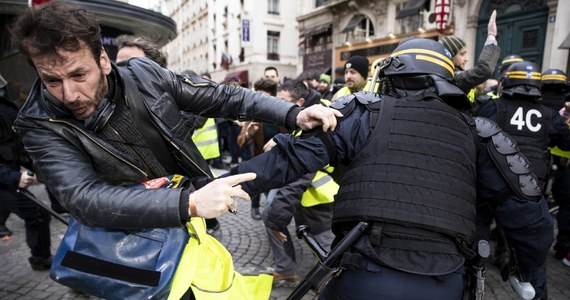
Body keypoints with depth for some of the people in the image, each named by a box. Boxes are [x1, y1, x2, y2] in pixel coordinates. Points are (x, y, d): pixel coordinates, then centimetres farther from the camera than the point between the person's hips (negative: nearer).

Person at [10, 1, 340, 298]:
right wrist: (188, 203, -46)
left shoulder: (144, 74, -11)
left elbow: (222, 96, -9)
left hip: (195, 219, 3)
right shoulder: (43, 127, -18)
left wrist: (293, 114, -17)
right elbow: (86, 199, -33)